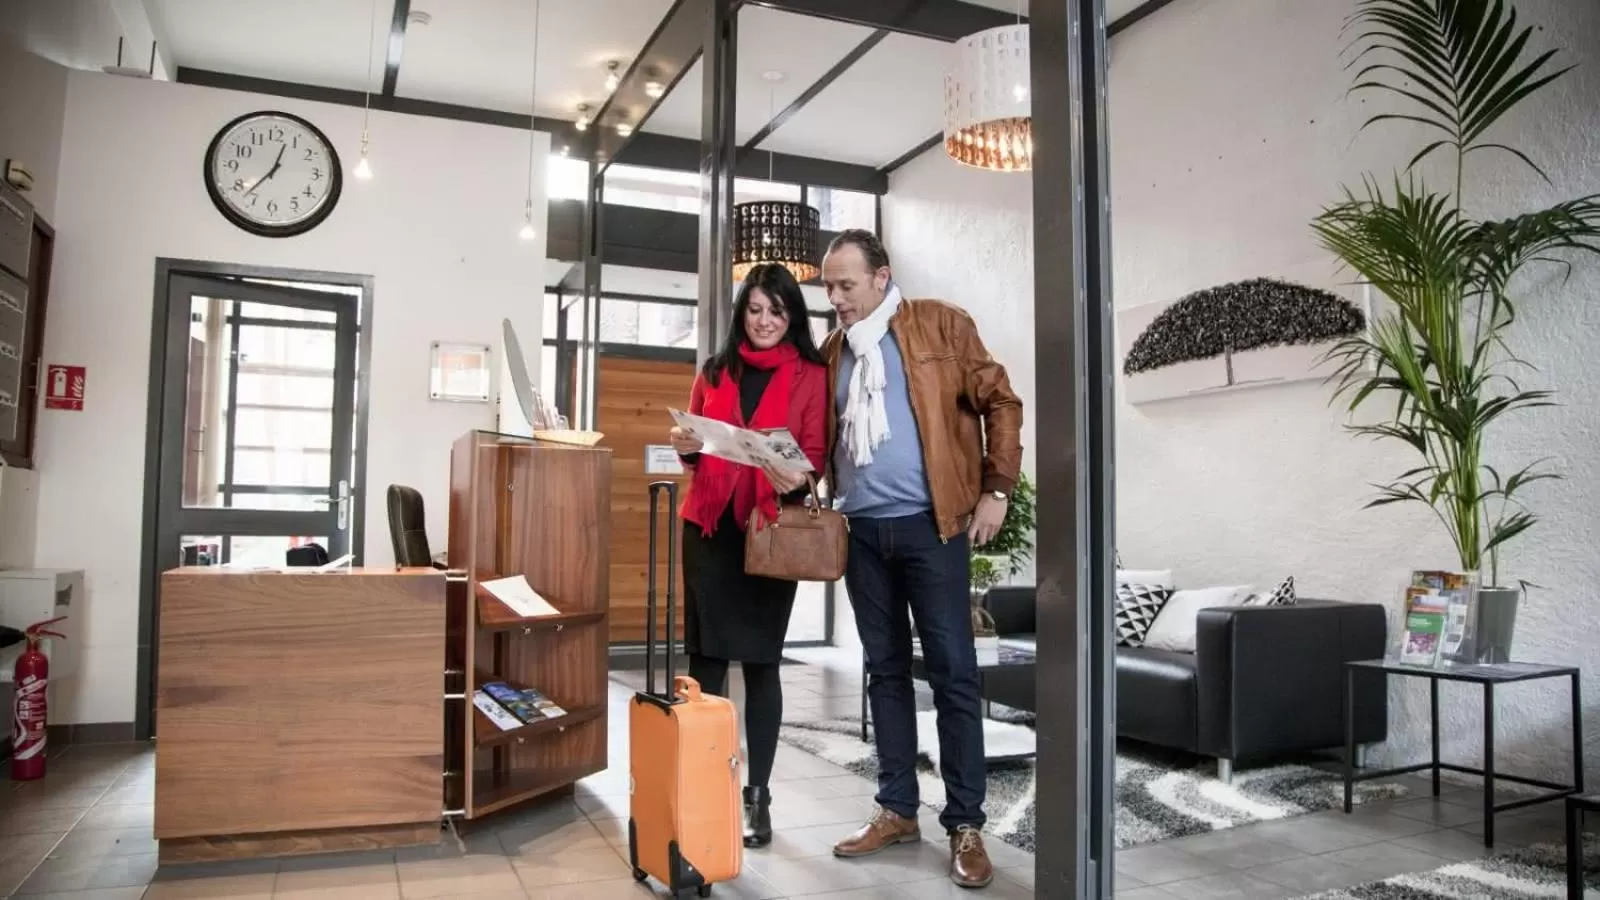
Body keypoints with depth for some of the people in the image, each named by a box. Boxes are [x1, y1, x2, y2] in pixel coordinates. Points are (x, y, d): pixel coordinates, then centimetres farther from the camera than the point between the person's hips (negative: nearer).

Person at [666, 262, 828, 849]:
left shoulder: (811, 376, 3)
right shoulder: (714, 372, 14)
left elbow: (815, 454, -2)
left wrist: (796, 480, -23)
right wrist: (685, 447, -4)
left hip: (772, 527, -3)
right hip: (708, 524, 3)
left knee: (761, 660, 1)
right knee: (706, 656, 2)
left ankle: (758, 795, 10)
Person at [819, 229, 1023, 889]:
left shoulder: (940, 324, -1)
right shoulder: (832, 350, 12)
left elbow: (1000, 402, -1)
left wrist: (995, 490, -5)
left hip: (931, 524, -4)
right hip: (863, 531, 5)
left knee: (952, 673, -1)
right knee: (885, 670, 10)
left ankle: (965, 824, 9)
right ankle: (897, 809, 22)